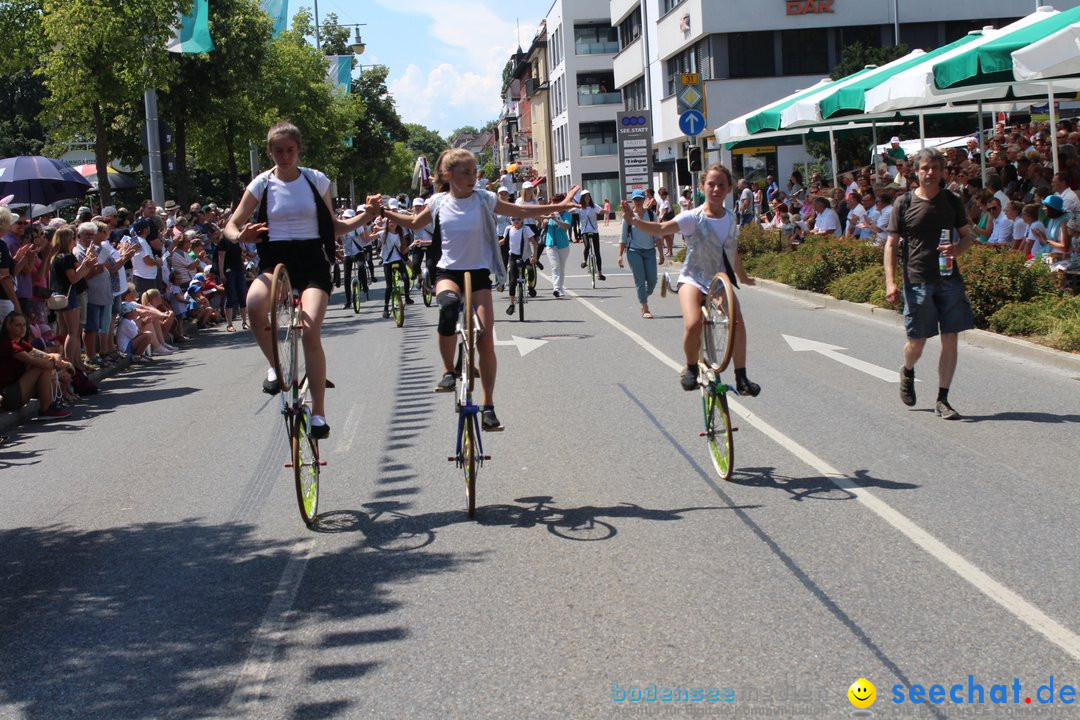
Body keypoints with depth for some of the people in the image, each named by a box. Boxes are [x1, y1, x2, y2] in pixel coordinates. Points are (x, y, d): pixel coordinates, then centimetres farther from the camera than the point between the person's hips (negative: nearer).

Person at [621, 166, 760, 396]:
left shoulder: (730, 218, 6)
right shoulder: (693, 218, -10)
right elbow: (661, 229, -24)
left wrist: (743, 277, 35)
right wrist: (634, 221, -40)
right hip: (693, 279, -4)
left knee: (737, 322, -23)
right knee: (693, 324, -29)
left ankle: (741, 377, -10)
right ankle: (691, 368, -1)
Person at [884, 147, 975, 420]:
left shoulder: (952, 202, 7)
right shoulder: (904, 203, -1)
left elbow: (967, 236, 15)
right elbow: (891, 244, 0)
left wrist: (957, 249, -10)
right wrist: (890, 282, -9)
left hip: (949, 279, 3)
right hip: (918, 281, -2)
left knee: (951, 339, -1)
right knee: (917, 341, 4)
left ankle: (942, 400, 8)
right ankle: (907, 373, 38)